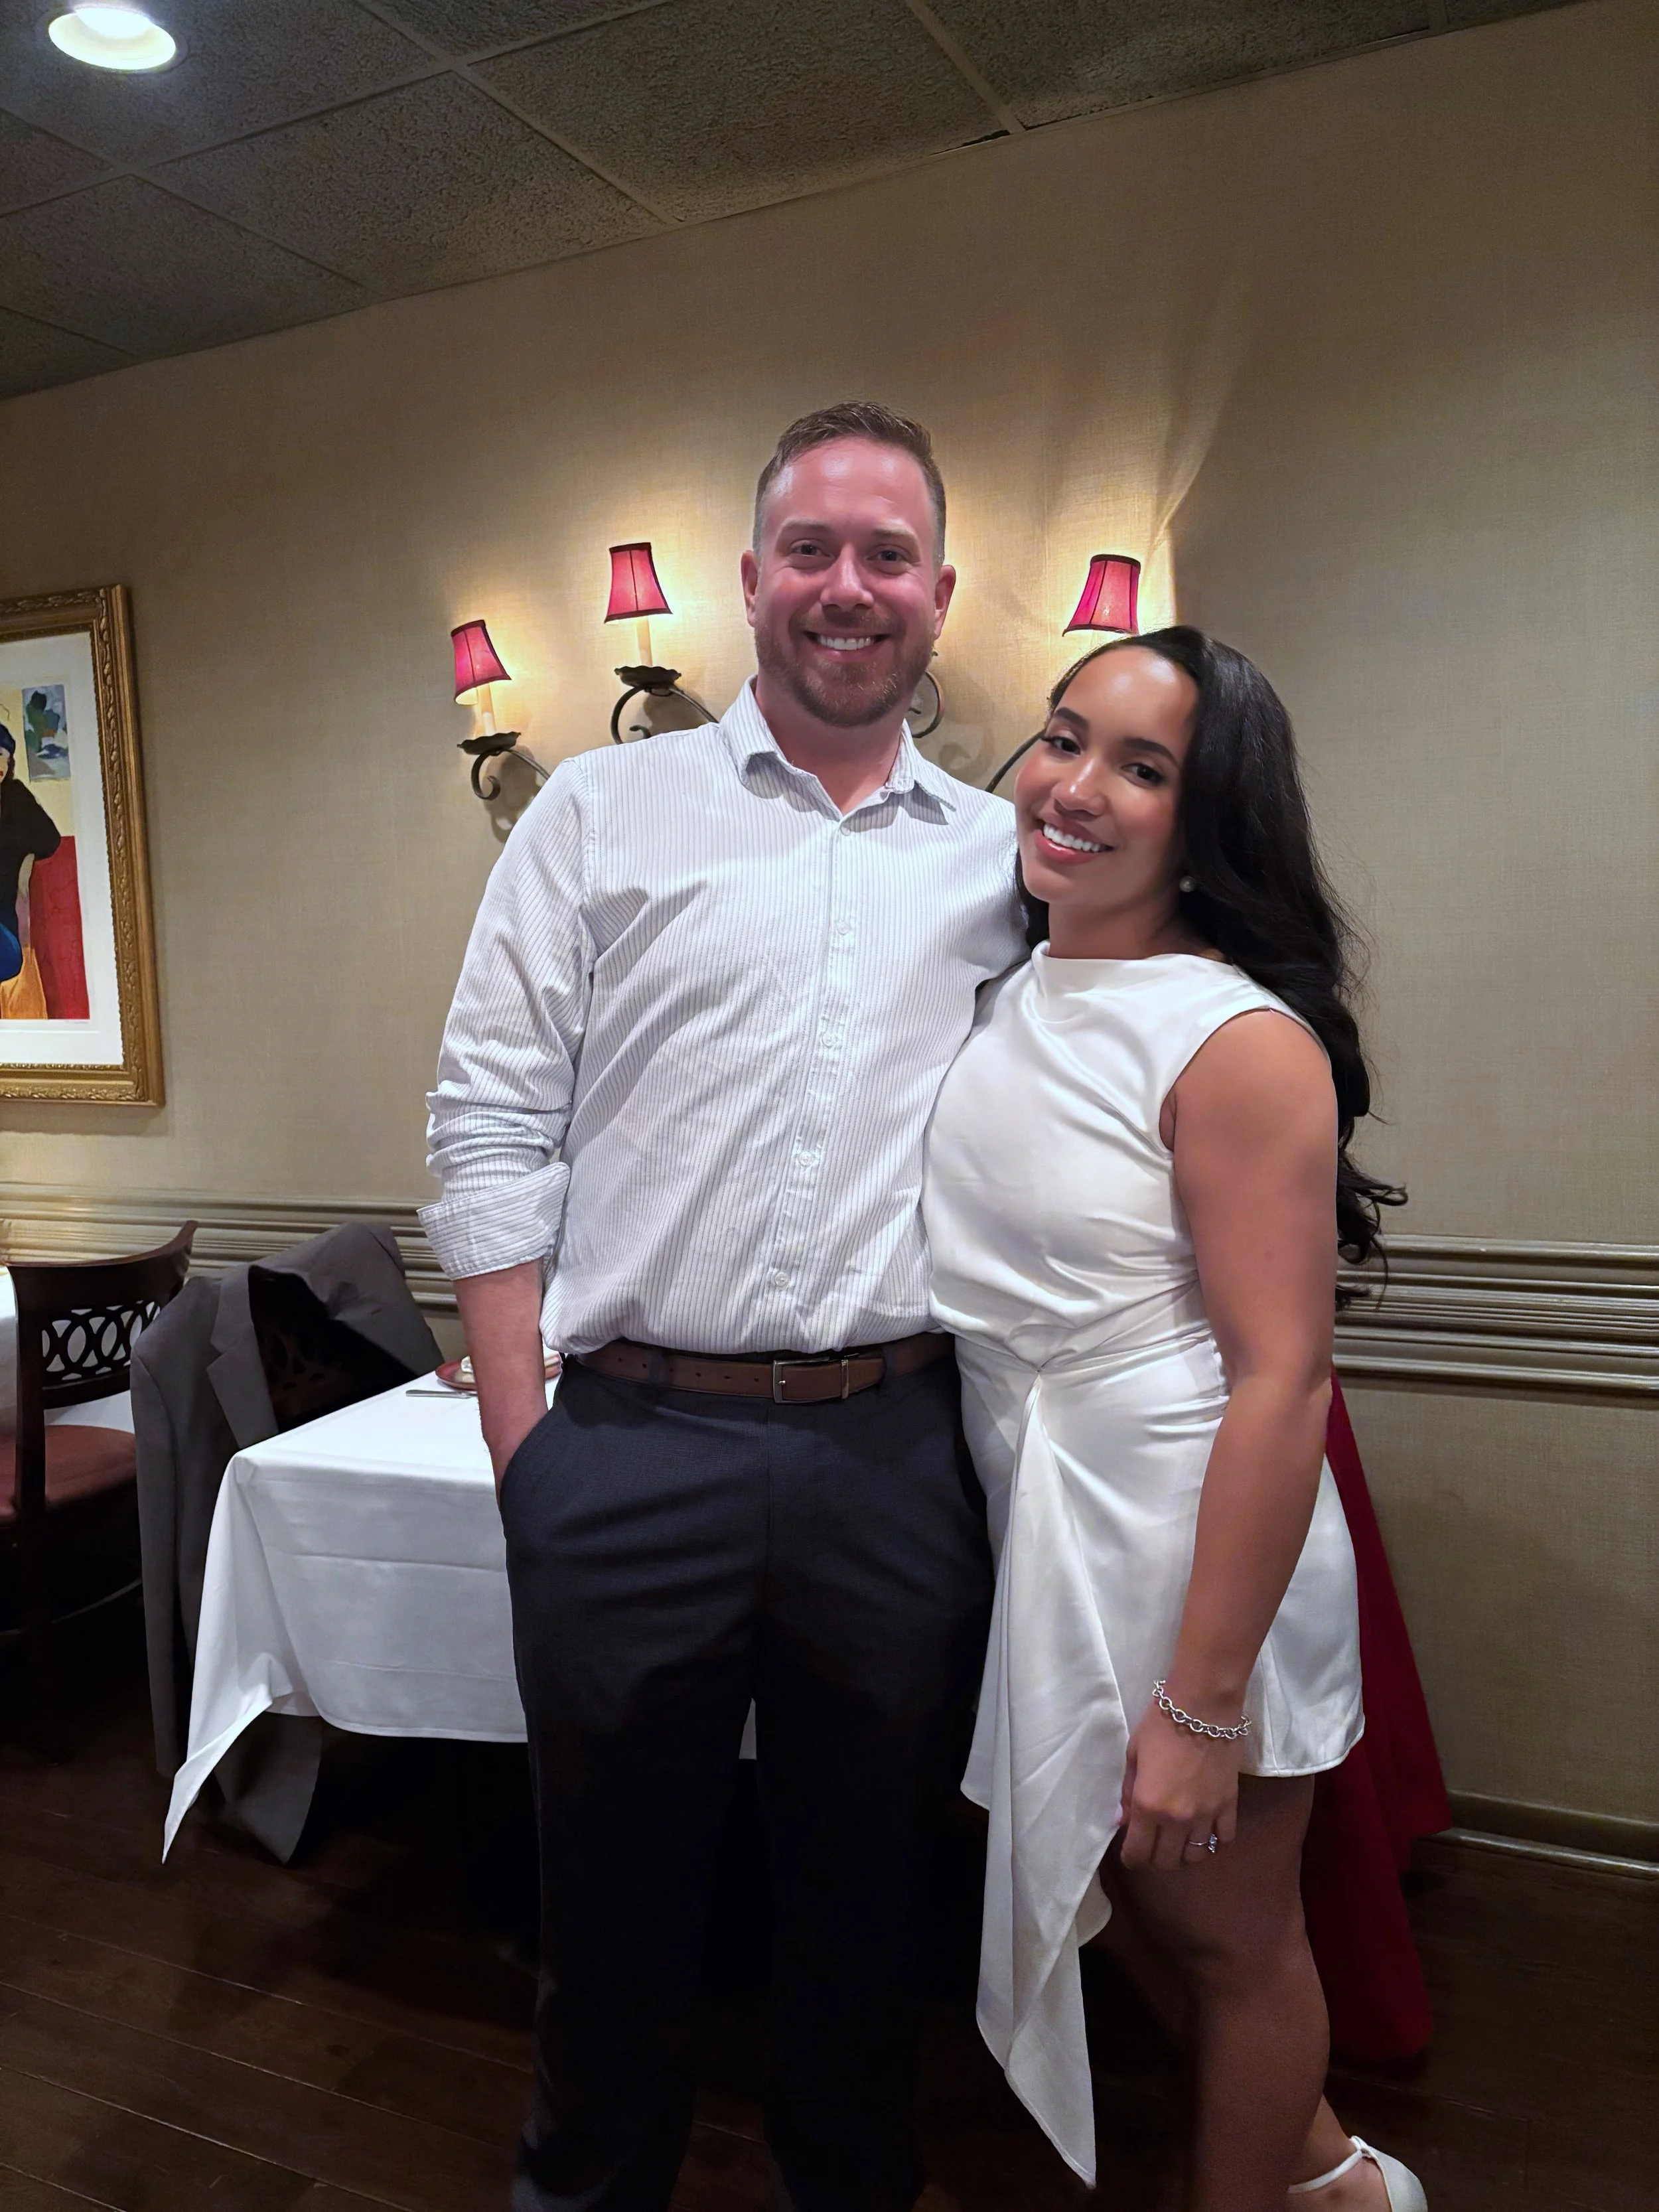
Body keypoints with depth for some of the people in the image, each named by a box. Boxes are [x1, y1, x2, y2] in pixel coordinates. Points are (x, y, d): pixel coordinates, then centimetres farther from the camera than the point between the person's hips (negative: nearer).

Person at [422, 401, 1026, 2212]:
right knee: (614, 1892, 17)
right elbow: (491, 1130, -2)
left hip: (899, 1455, 2)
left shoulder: (1001, 856, 8)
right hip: (634, 1447, -1)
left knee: (867, 1893, 20)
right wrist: (523, 1440, -6)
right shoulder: (601, 811, 2)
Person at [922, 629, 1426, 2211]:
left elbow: (1281, 1382, -21)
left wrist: (1200, 1704, -20)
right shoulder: (998, 998, 3)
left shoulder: (1240, 1043, -19)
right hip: (1039, 1539, 8)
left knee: (1225, 1933, 16)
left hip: (1197, 1547, -7)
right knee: (1121, 1886, 25)